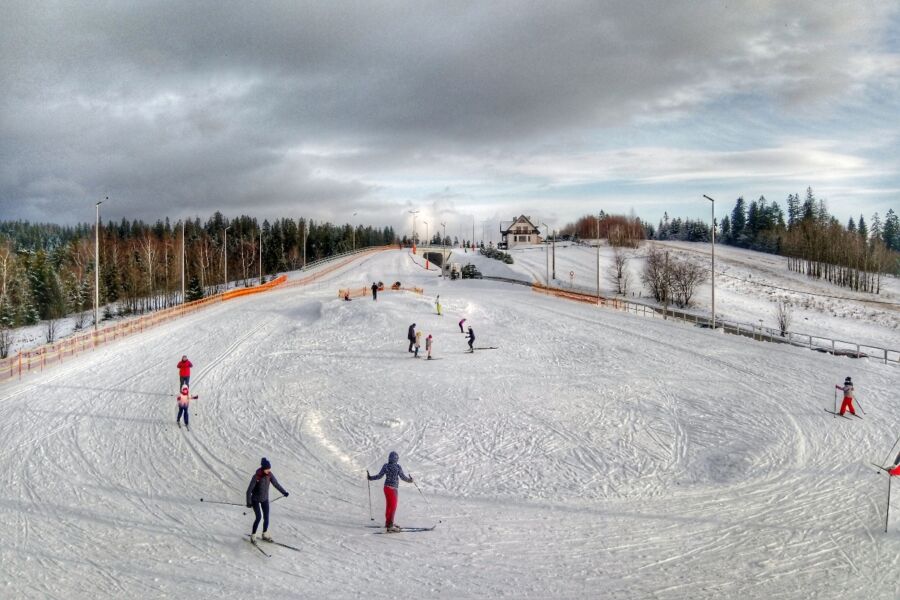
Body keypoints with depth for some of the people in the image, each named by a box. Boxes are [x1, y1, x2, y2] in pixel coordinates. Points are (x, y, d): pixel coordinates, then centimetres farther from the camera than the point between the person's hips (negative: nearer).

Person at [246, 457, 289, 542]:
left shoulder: (270, 475, -14)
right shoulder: (256, 476, -27)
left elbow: (276, 484, -8)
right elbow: (249, 490, -22)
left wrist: (284, 492, -19)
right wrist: (248, 502, -22)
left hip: (265, 499, 4)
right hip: (255, 499, -4)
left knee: (266, 517, 4)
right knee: (259, 517, -12)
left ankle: (265, 535, 24)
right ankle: (253, 535, 7)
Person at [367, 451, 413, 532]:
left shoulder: (385, 466, -2)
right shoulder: (398, 466, -14)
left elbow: (379, 476, -3)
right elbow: (403, 477, -12)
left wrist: (370, 478, 11)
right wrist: (409, 480, 6)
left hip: (386, 487, 5)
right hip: (393, 488, -5)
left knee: (389, 505, 19)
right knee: (393, 506, 1)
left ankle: (388, 523, 31)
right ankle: (390, 525, -6)